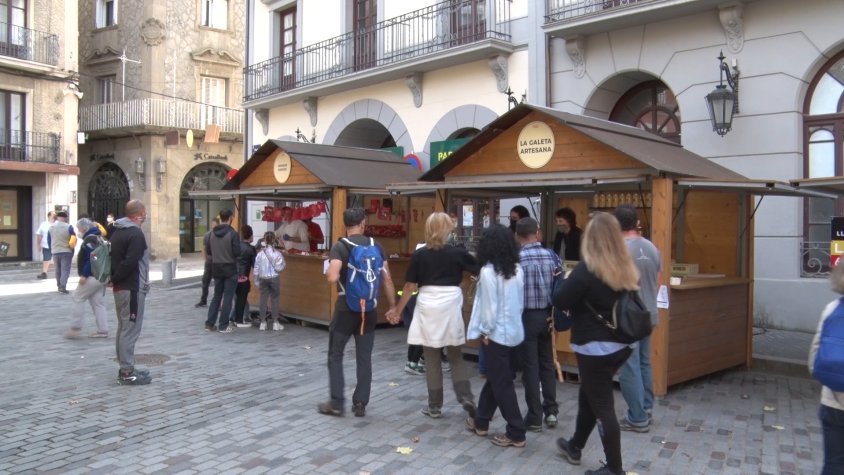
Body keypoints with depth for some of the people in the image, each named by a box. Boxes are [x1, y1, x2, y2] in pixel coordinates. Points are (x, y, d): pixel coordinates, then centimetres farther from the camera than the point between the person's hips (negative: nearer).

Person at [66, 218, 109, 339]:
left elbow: (92, 259, -23)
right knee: (97, 302, 10)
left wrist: (84, 275, -22)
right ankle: (103, 330, 9)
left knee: (78, 297, 0)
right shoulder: (98, 237, 17)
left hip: (93, 276, -9)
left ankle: (76, 327, 1)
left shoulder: (89, 239, -13)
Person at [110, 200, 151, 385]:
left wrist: (114, 279, 6)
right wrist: (115, 279, -13)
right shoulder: (136, 234, -17)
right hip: (132, 288, -10)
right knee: (130, 330, -4)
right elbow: (130, 263, -24)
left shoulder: (117, 231, 12)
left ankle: (126, 368, 25)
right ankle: (127, 373, 2)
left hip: (121, 287, 10)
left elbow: (114, 257, 14)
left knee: (124, 328, 16)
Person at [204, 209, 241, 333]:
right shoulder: (233, 234, -15)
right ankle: (223, 326, 6)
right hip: (230, 268, -5)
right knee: (227, 297, 3)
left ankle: (209, 324, 17)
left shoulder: (211, 233, 0)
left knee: (216, 296, 16)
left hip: (216, 268, 5)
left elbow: (208, 252, 5)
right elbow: (237, 252, -16)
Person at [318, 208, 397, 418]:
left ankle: (337, 403, 11)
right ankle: (360, 404, 13)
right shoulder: (376, 247, 2)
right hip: (369, 309, 3)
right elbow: (387, 279, 1)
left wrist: (328, 272, 0)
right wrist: (393, 306, 8)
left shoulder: (340, 246, -10)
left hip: (346, 308, -3)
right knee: (364, 358, 10)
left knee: (335, 355, 10)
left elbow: (333, 277, -23)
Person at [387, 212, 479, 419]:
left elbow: (410, 286, -1)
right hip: (451, 307, 1)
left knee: (432, 359, 9)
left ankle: (435, 406, 15)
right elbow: (481, 271, 6)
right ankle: (466, 396, 3)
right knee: (456, 356, 16)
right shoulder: (458, 253, -3)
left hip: (428, 307, 0)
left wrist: (397, 311, 9)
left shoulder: (419, 255, -3)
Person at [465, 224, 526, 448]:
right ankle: (481, 421, 32)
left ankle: (516, 433, 8)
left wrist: (486, 331, -6)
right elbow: (521, 301, 8)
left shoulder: (489, 271, -17)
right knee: (494, 377, 18)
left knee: (502, 383, 2)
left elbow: (489, 305, -17)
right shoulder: (517, 269, 3)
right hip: (513, 330, 8)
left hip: (497, 333, -8)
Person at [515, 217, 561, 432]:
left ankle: (534, 418, 10)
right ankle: (551, 411, 21)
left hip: (526, 316, -4)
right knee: (547, 363, 17)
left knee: (530, 367, 3)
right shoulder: (552, 256, -1)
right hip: (547, 315, 4)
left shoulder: (516, 259, -12)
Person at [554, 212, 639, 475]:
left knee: (602, 406, 4)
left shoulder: (587, 269, -19)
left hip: (595, 347, -7)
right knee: (588, 395, 23)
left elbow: (560, 301, -17)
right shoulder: (628, 269, 2)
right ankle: (575, 446, 39)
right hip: (621, 344, 8)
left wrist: (569, 283, 1)